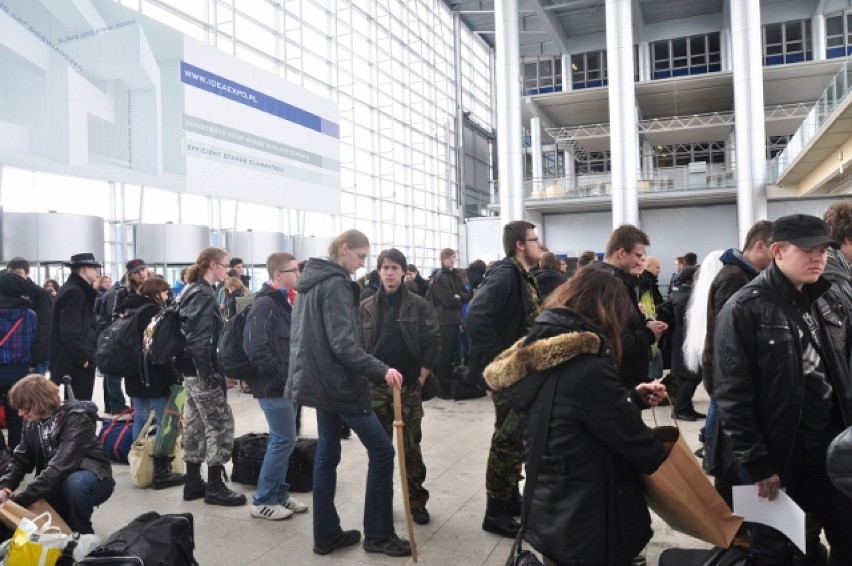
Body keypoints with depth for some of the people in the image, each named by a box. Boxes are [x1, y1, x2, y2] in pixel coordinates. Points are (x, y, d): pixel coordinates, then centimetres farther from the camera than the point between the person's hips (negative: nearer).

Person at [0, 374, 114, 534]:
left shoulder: (77, 418, -25)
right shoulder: (32, 422, -1)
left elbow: (60, 467, -32)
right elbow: (21, 460, 0)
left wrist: (18, 499, -34)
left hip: (90, 477, -7)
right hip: (58, 484, 7)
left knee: (76, 483, -39)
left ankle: (82, 538, -15)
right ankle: (67, 519, 18)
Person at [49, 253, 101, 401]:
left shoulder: (74, 290, 17)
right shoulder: (73, 292, -14)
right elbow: (70, 331, -22)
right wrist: (83, 358, -18)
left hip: (76, 361, 10)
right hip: (76, 363, -10)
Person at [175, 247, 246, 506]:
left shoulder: (192, 291, 14)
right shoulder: (204, 295, -16)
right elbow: (201, 340, -22)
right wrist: (213, 374, -20)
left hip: (191, 369, 10)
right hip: (202, 371, -10)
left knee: (195, 425, 14)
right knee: (220, 426, -3)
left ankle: (193, 483, 22)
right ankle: (215, 487, 4)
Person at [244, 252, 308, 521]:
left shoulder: (284, 301, 14)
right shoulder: (265, 303, -16)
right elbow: (255, 348, -23)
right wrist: (281, 374, -19)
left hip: (286, 383, 9)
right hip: (273, 385, -9)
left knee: (282, 439, 15)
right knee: (284, 439, -4)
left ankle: (279, 493, 26)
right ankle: (263, 500, 9)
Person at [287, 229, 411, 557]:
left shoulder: (311, 281, 13)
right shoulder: (336, 284, -16)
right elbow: (343, 344, -25)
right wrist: (381, 371, -26)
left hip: (320, 380, 10)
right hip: (338, 383, -10)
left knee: (327, 453, 13)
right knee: (381, 450, -1)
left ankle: (326, 534, 19)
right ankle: (378, 534, 7)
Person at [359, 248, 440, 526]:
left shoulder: (419, 305, -2)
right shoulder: (366, 307, 4)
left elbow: (433, 343, -2)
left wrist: (421, 377, -6)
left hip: (409, 386, -2)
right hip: (375, 386, 2)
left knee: (411, 446, 5)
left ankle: (417, 500, 19)